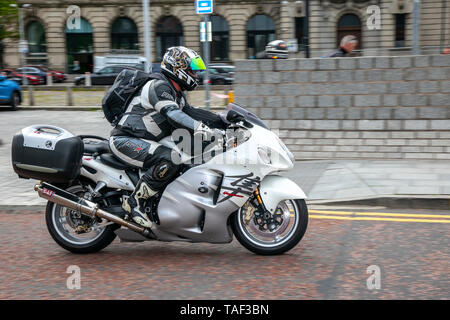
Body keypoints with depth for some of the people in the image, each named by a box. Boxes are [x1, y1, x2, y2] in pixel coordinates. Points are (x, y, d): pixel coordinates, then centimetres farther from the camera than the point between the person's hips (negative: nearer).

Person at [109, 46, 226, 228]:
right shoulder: (159, 86, -17)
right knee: (169, 160, -31)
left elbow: (190, 112, 17)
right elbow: (173, 115, -31)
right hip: (124, 140, -11)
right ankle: (135, 202, -22)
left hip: (146, 142, 11)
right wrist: (206, 131, -40)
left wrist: (223, 122, 5)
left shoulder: (177, 93, 16)